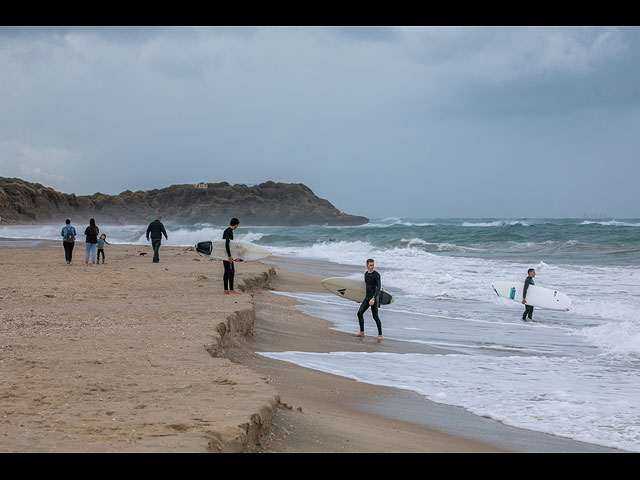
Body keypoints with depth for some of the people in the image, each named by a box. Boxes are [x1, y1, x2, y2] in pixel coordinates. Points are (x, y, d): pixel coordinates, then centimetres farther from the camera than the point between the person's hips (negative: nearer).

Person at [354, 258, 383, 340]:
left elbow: (379, 287, -20)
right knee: (359, 313, 0)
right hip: (367, 298, 7)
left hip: (374, 298, -7)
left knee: (375, 316, -5)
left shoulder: (376, 275, -13)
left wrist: (373, 298, -29)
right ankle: (362, 332, 8)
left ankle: (380, 335, 4)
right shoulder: (366, 274, 12)